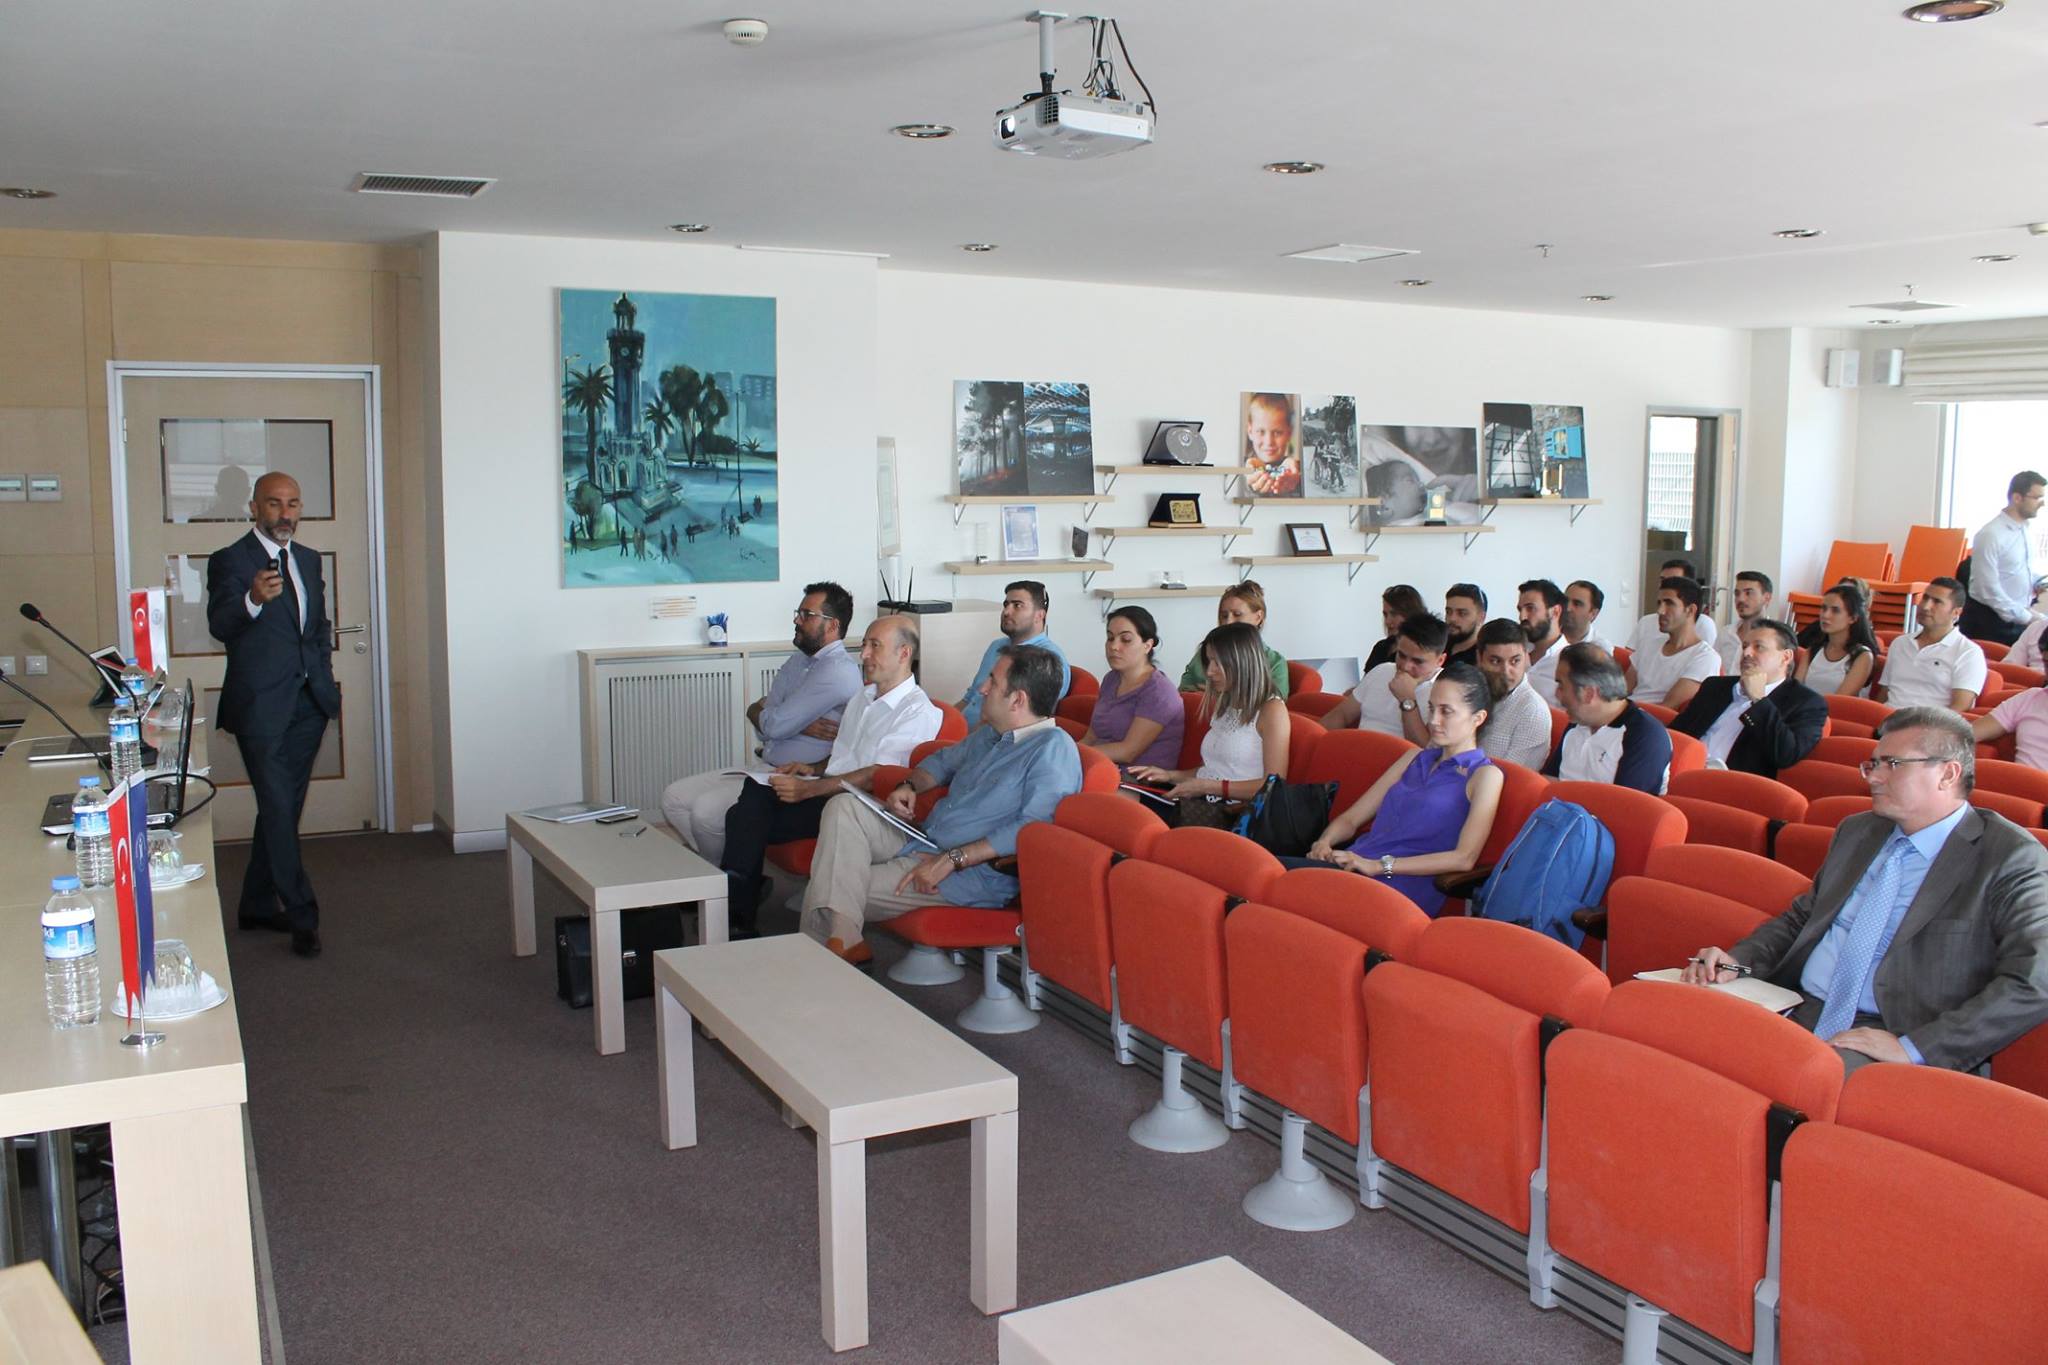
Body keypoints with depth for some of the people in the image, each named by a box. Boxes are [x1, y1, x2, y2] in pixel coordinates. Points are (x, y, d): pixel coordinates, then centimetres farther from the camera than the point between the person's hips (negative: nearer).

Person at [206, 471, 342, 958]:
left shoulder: (309, 559, 15)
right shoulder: (230, 561, -5)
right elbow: (220, 625, -19)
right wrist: (254, 600, -38)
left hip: (308, 702, 6)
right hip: (262, 704, -6)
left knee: (282, 808, 13)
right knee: (279, 809, -6)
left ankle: (257, 905, 25)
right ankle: (302, 916, -1)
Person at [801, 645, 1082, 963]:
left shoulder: (1054, 749, -15)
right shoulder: (990, 734, 17)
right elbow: (943, 760, 35)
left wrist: (952, 859, -27)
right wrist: (909, 786, 10)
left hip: (975, 874, -9)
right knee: (844, 807, -12)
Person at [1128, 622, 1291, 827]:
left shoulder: (1272, 709, -2)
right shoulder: (1224, 707, 23)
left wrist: (1208, 786, -12)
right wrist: (1170, 775, 11)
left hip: (1231, 813, -7)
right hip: (1200, 803, 7)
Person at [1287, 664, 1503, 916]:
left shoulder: (1485, 775, 7)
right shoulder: (1415, 760, 28)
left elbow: (1464, 859, -8)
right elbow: (1350, 819, 24)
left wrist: (1380, 865, -13)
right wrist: (1325, 842, 0)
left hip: (1401, 887, -6)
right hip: (1352, 865, 6)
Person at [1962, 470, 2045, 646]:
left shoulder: (2027, 529, 7)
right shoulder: (1991, 535, -17)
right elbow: (1989, 589, -19)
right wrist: (2024, 617, -15)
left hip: (2019, 617, 7)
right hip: (1989, 622, -7)